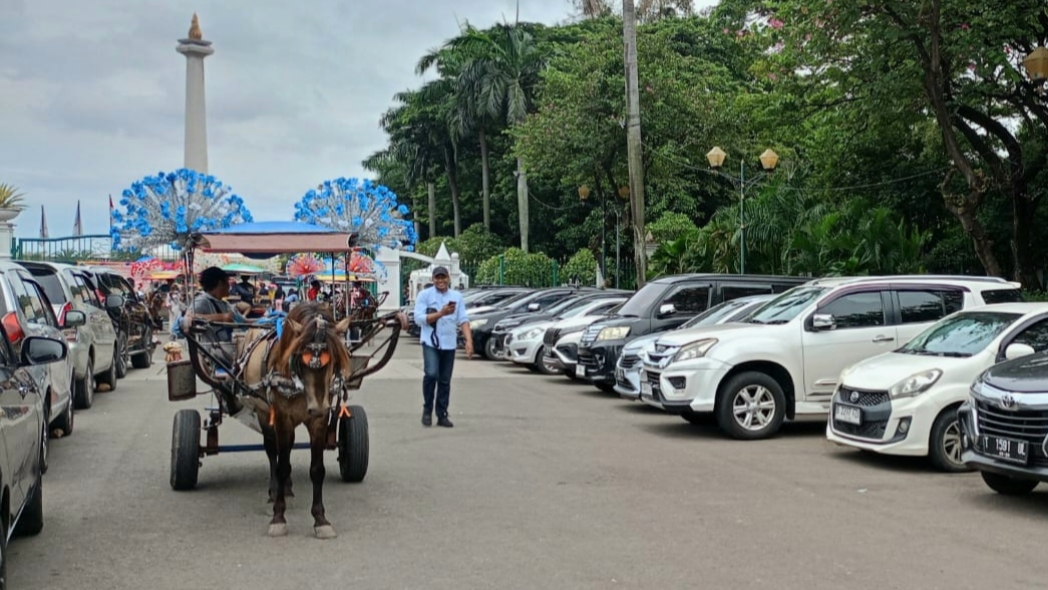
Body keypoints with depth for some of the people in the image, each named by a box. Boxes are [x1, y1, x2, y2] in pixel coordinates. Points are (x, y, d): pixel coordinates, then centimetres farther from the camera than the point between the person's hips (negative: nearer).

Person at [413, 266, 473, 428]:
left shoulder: (457, 296, 7)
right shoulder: (425, 295, -2)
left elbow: (463, 319, 2)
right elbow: (419, 318, -10)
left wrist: (469, 340, -10)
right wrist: (441, 313, -19)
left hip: (449, 344, 3)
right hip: (430, 342, -3)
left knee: (445, 381, 7)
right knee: (431, 374, -20)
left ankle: (442, 415, 16)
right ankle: (427, 410, 0)